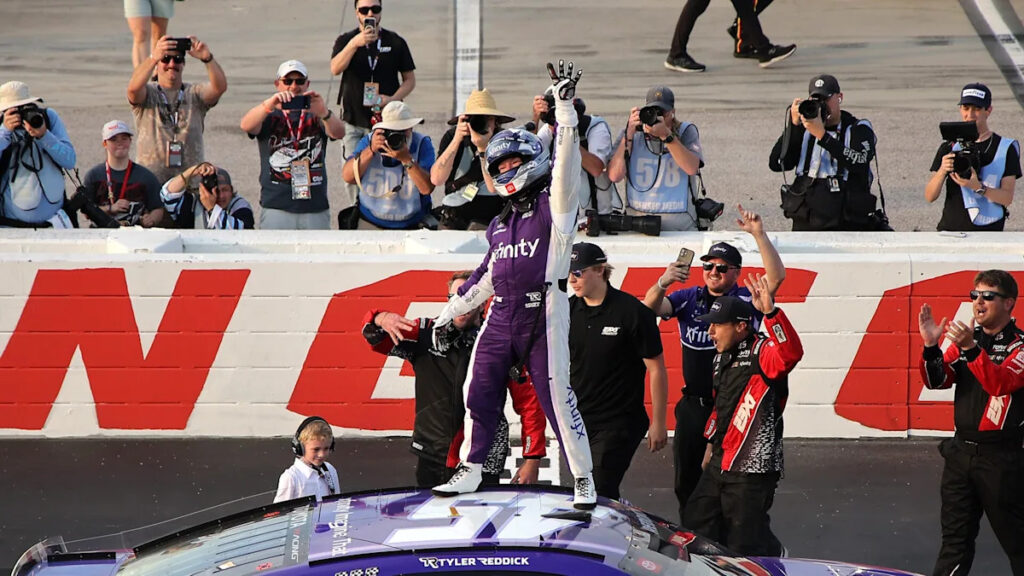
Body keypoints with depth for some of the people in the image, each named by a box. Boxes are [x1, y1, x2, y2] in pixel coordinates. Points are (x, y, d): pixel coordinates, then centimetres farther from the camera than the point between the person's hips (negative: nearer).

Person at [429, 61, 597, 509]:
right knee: (478, 392, 4)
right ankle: (470, 470, 18)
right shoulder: (500, 223, 21)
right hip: (502, 317, 6)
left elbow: (566, 163, -13)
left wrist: (565, 107, -21)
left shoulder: (553, 206, 2)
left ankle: (583, 480, 0)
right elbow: (488, 274, 28)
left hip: (544, 316, -6)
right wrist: (450, 312, 29)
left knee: (558, 396, -8)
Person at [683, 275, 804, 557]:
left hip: (753, 469, -9)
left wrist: (770, 312, -47)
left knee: (743, 547, -4)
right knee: (695, 530, 11)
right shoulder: (722, 357, 15)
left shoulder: (761, 352, -14)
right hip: (720, 465, 9)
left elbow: (791, 353, -38)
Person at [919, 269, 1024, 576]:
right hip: (961, 450, 6)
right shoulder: (966, 338, 9)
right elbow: (937, 380, 1)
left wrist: (971, 349, -37)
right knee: (955, 538, 9)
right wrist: (931, 347, -17)